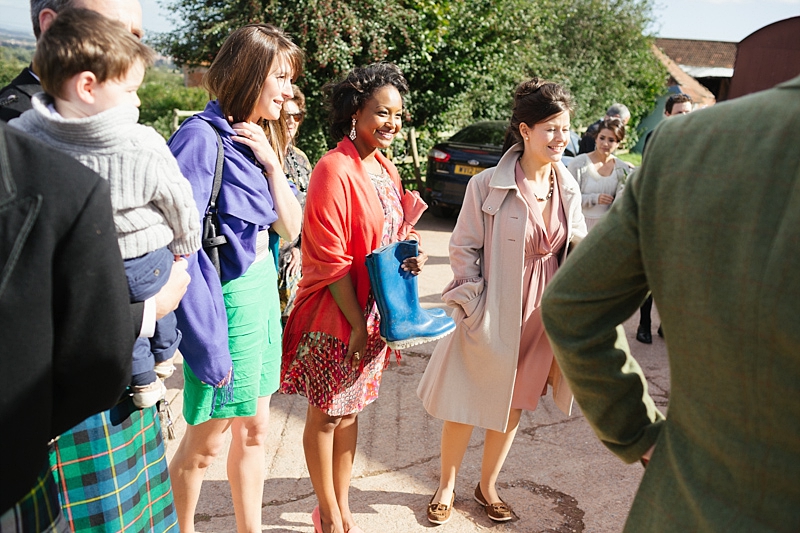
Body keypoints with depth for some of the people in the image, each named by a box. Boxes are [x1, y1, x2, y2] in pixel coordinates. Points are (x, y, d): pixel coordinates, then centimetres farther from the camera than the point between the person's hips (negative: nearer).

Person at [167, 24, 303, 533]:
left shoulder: (259, 138, 10)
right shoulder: (203, 137, -17)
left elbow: (291, 227, 8)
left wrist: (271, 162, -7)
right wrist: (209, 344, -22)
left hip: (264, 290, 8)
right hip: (227, 299, -8)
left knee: (255, 428, 18)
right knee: (207, 441, 7)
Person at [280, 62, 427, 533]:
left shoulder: (385, 169, 8)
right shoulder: (335, 169, -17)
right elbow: (330, 259, -18)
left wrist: (408, 256, -5)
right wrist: (356, 322, -17)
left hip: (373, 312, 8)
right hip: (336, 317, -7)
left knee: (351, 410, 18)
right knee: (326, 415, 10)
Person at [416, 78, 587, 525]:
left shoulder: (568, 188, 1)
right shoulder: (487, 186, -13)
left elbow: (578, 246, 12)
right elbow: (464, 249, -8)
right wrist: (473, 307, -12)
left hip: (540, 316, 4)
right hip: (492, 315, -4)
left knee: (512, 406, 17)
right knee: (467, 405, 9)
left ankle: (488, 486, 39)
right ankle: (446, 488, 33)